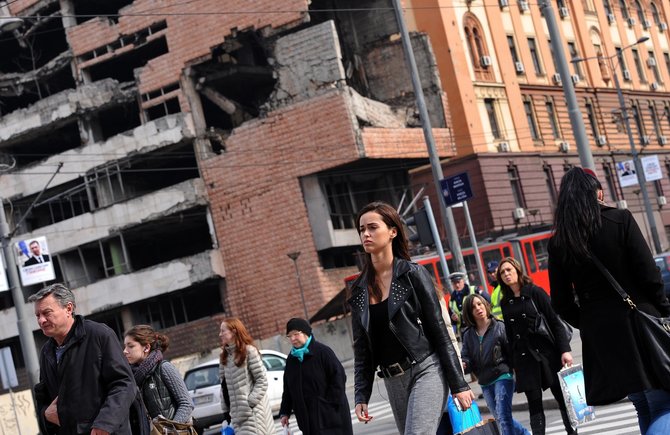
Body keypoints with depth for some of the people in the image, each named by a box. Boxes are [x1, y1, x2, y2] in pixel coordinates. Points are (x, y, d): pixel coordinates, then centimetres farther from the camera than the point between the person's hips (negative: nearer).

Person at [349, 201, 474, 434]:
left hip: (426, 371, -5)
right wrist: (361, 396, 3)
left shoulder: (413, 274, -4)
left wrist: (459, 385, -6)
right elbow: (361, 349, 11)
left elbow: (439, 331, -4)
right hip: (393, 381, 5)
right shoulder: (359, 290, 9)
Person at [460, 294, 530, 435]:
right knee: (500, 418, 17)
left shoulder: (500, 327, -6)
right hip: (485, 382, 6)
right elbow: (467, 358, 3)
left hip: (503, 377, -6)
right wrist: (463, 365, -19)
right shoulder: (468, 334, 6)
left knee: (503, 417, -14)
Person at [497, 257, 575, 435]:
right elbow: (510, 334, 14)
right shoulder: (505, 303, 10)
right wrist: (513, 363, 11)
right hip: (524, 359, 3)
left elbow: (555, 323, -5)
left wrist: (565, 350, -12)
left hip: (546, 353, -3)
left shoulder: (535, 292, -1)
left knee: (562, 397, 1)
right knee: (534, 404, 1)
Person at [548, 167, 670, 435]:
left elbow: (562, 303, 5)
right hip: (637, 324, -4)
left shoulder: (558, 243, 4)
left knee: (644, 408, 17)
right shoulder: (620, 220, -6)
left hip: (602, 339, 4)